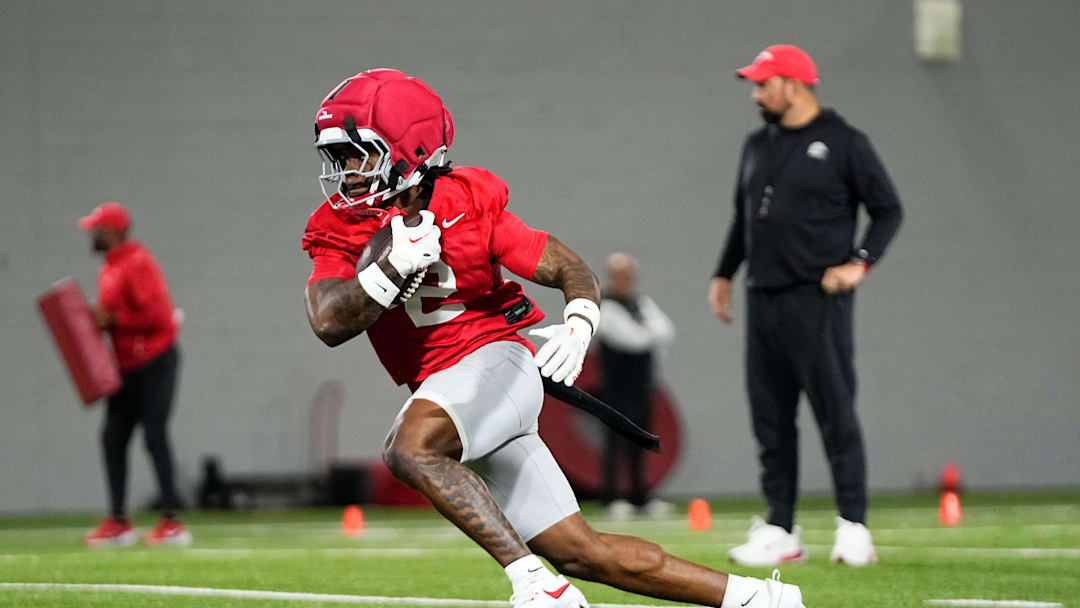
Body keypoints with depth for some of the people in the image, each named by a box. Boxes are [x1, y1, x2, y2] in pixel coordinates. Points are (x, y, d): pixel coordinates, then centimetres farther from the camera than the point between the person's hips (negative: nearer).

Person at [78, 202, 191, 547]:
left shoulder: (137, 264, -16)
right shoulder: (109, 269, 15)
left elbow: (158, 315, -23)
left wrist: (112, 319, -20)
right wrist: (97, 320, 4)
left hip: (154, 363, -10)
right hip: (127, 369, 10)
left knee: (154, 438, -11)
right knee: (112, 437, 6)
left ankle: (172, 522, -9)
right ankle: (118, 523, 9)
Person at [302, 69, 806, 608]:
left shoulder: (466, 204, -7)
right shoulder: (338, 231, 2)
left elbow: (570, 270, -5)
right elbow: (329, 323, -14)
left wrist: (578, 327, -25)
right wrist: (395, 266, -23)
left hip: (495, 361, -5)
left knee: (409, 447, -35)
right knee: (580, 554, 4)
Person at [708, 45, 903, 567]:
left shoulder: (843, 143, -3)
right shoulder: (758, 146, 17)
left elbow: (888, 210, -2)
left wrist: (860, 263, -14)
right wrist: (724, 274, 20)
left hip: (818, 299, -7)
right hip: (763, 299, 7)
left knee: (835, 414, -8)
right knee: (770, 419, 5)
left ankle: (853, 528, -4)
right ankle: (779, 531, 9)